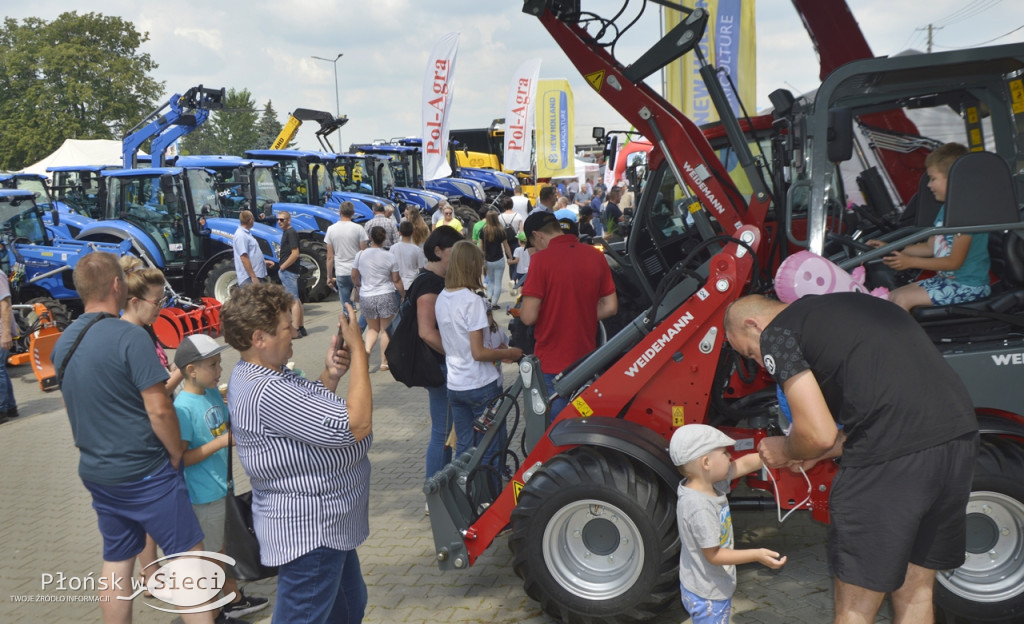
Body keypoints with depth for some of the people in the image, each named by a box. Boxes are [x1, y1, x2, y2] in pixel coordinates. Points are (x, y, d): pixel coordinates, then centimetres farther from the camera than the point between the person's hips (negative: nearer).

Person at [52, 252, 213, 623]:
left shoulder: (64, 343, 5)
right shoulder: (130, 336, -19)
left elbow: (76, 408, 15)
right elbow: (159, 409, -22)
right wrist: (177, 454, -7)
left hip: (96, 473, 8)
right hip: (144, 472, -7)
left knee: (116, 563, 15)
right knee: (189, 554, 3)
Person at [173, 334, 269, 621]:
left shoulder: (214, 393, 1)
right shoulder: (183, 408, -23)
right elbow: (179, 458, -23)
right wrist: (222, 442, -27)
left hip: (223, 487, 8)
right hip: (205, 497, -8)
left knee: (225, 548, 22)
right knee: (211, 555, 8)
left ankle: (234, 599, 37)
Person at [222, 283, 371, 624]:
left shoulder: (254, 375, 3)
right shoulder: (267, 394, -30)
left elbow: (309, 407, 16)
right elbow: (356, 424, -30)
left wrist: (330, 375, -3)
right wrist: (358, 348, -23)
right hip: (309, 532, -11)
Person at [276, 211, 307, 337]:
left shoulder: (291, 233, -13)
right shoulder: (286, 232, 16)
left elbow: (295, 254, -21)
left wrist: (282, 267, -14)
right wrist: (282, 267, 13)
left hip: (289, 271, -10)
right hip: (287, 271, 10)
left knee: (294, 300, -8)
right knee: (296, 300, 13)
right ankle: (301, 328, 18)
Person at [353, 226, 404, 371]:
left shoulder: (360, 255, -3)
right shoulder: (390, 256, -8)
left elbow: (354, 277, 9)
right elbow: (396, 280, -4)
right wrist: (403, 295, 9)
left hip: (366, 297, 2)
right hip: (386, 296, -2)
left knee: (372, 328, 19)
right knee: (385, 330, 9)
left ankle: (367, 348, -7)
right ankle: (384, 362, 12)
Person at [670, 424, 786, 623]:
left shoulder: (710, 481, -6)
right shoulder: (699, 508, -32)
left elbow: (744, 464, 3)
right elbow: (713, 554, -28)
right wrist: (757, 555, -29)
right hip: (707, 597, -9)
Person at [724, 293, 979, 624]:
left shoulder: (776, 334, 1)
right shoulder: (854, 302, 27)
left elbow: (819, 434, -8)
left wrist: (786, 451, 14)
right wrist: (819, 453, 29)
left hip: (891, 458, -9)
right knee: (915, 593, 23)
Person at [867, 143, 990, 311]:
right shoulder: (945, 209, 12)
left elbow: (955, 261, -20)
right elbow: (930, 247, 18)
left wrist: (910, 262, -22)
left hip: (968, 285, -10)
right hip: (945, 279, 10)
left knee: (902, 299, -19)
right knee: (891, 297, 2)